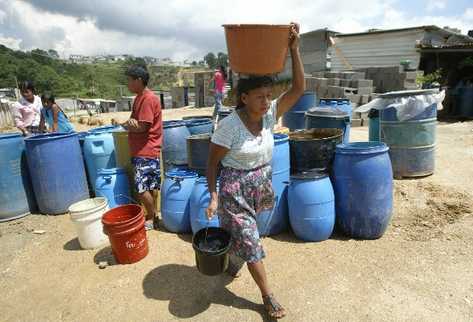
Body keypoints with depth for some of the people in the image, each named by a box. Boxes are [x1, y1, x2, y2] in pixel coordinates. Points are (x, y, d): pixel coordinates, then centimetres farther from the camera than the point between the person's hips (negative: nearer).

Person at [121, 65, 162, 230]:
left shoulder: (148, 99, -15)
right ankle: (151, 215, 26)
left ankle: (151, 219, 11)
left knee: (142, 188, -5)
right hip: (141, 150, 9)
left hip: (147, 152, -9)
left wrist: (125, 126, -3)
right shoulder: (140, 97, 15)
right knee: (147, 187, 14)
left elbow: (141, 127, -20)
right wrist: (128, 124, -6)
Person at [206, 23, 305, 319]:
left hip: (262, 183, 6)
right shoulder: (229, 125, -23)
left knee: (241, 233, 27)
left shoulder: (270, 114, -9)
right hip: (235, 188, -5)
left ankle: (231, 259, 58)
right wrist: (214, 196, -19)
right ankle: (268, 295, 19)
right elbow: (212, 163, -14)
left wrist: (294, 49, -24)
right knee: (250, 241, 2)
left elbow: (299, 88, -17)